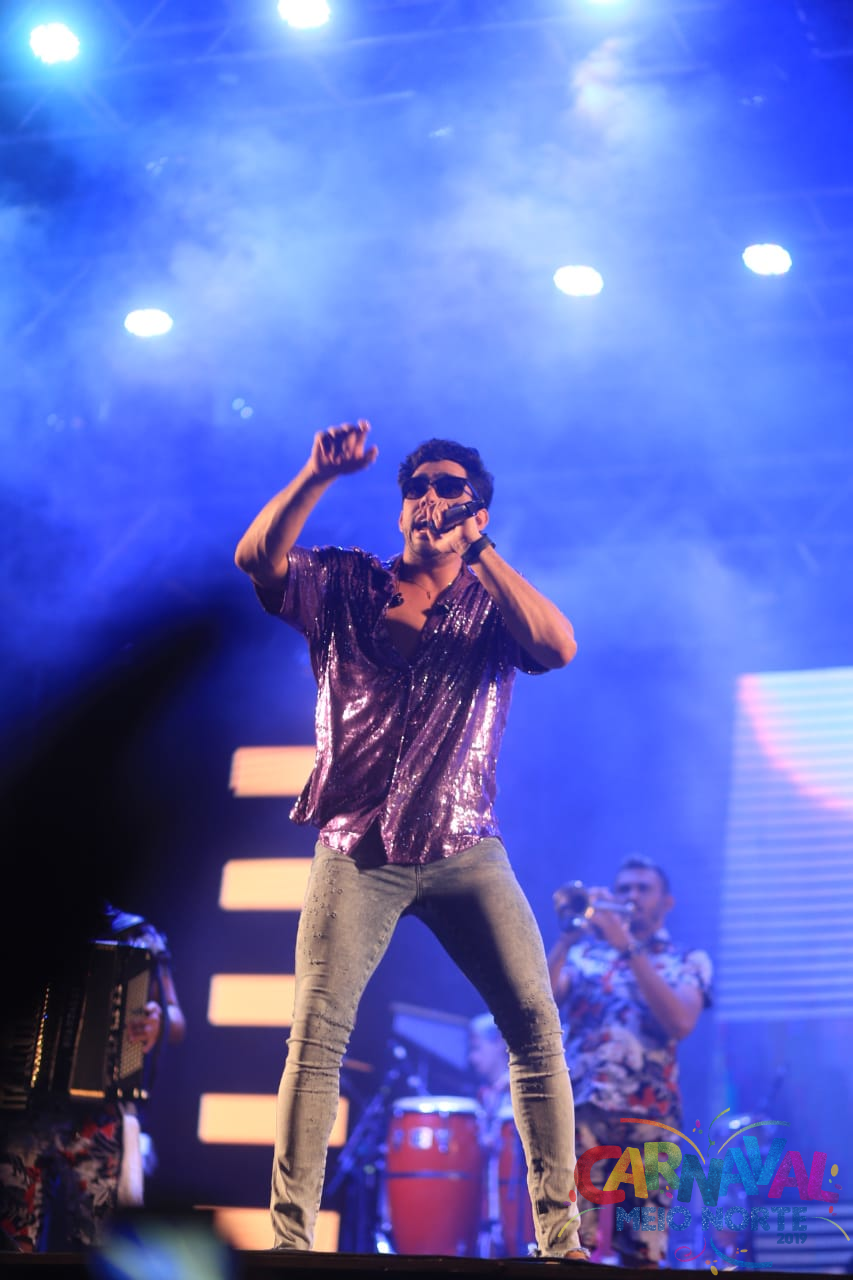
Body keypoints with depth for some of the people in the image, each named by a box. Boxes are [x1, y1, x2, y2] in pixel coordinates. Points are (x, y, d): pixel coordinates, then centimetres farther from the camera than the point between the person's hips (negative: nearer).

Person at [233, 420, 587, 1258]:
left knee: (536, 1025, -9)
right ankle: (290, 1238, -8)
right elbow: (256, 557, -7)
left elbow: (559, 647, -12)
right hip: (356, 851, 0)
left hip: (465, 851, 1)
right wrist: (318, 475, -18)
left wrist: (474, 547, -14)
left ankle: (560, 1236, -2)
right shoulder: (345, 586, 10)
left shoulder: (496, 604, 9)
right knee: (315, 1035, -11)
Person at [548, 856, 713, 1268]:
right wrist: (568, 936, -10)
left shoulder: (688, 963, 13)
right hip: (580, 1111, 0)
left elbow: (681, 1023, -8)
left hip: (650, 1118, 0)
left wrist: (628, 947, -11)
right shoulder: (583, 953, 17)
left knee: (642, 1253, -4)